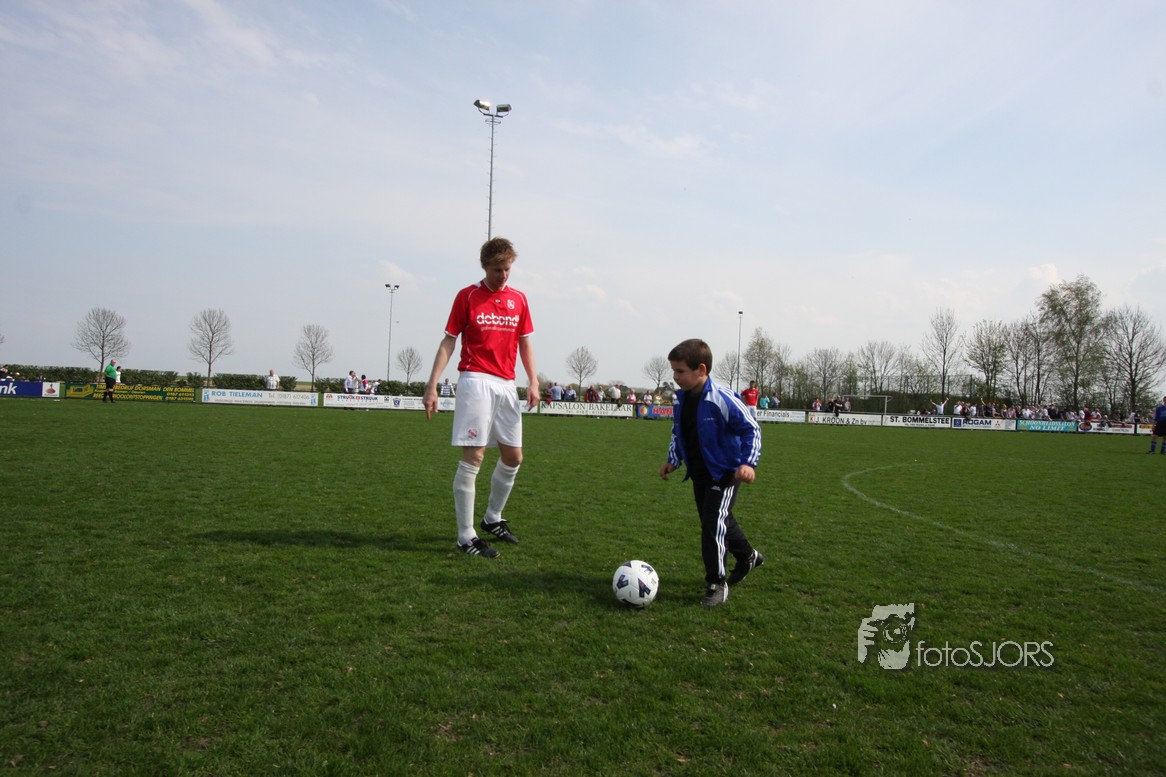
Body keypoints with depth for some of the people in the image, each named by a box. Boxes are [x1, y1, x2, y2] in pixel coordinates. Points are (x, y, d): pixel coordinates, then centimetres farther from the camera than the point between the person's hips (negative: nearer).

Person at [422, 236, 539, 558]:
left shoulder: (518, 299, 11)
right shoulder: (467, 296, 0)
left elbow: (525, 343, 15)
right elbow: (448, 341, -1)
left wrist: (533, 382, 4)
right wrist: (432, 386, -7)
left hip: (506, 384, 5)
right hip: (476, 381, -5)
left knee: (513, 457, 10)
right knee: (473, 458, -7)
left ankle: (493, 519, 30)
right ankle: (466, 537, 1)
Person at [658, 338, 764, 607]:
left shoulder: (723, 399, -24)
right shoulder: (682, 399, -1)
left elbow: (751, 429, -17)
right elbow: (678, 434, 15)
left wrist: (748, 462, -28)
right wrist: (673, 461, 6)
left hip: (724, 473, -8)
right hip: (699, 474, 8)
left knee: (713, 524, -13)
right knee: (721, 521, 19)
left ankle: (717, 583, 3)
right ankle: (748, 556, 45)